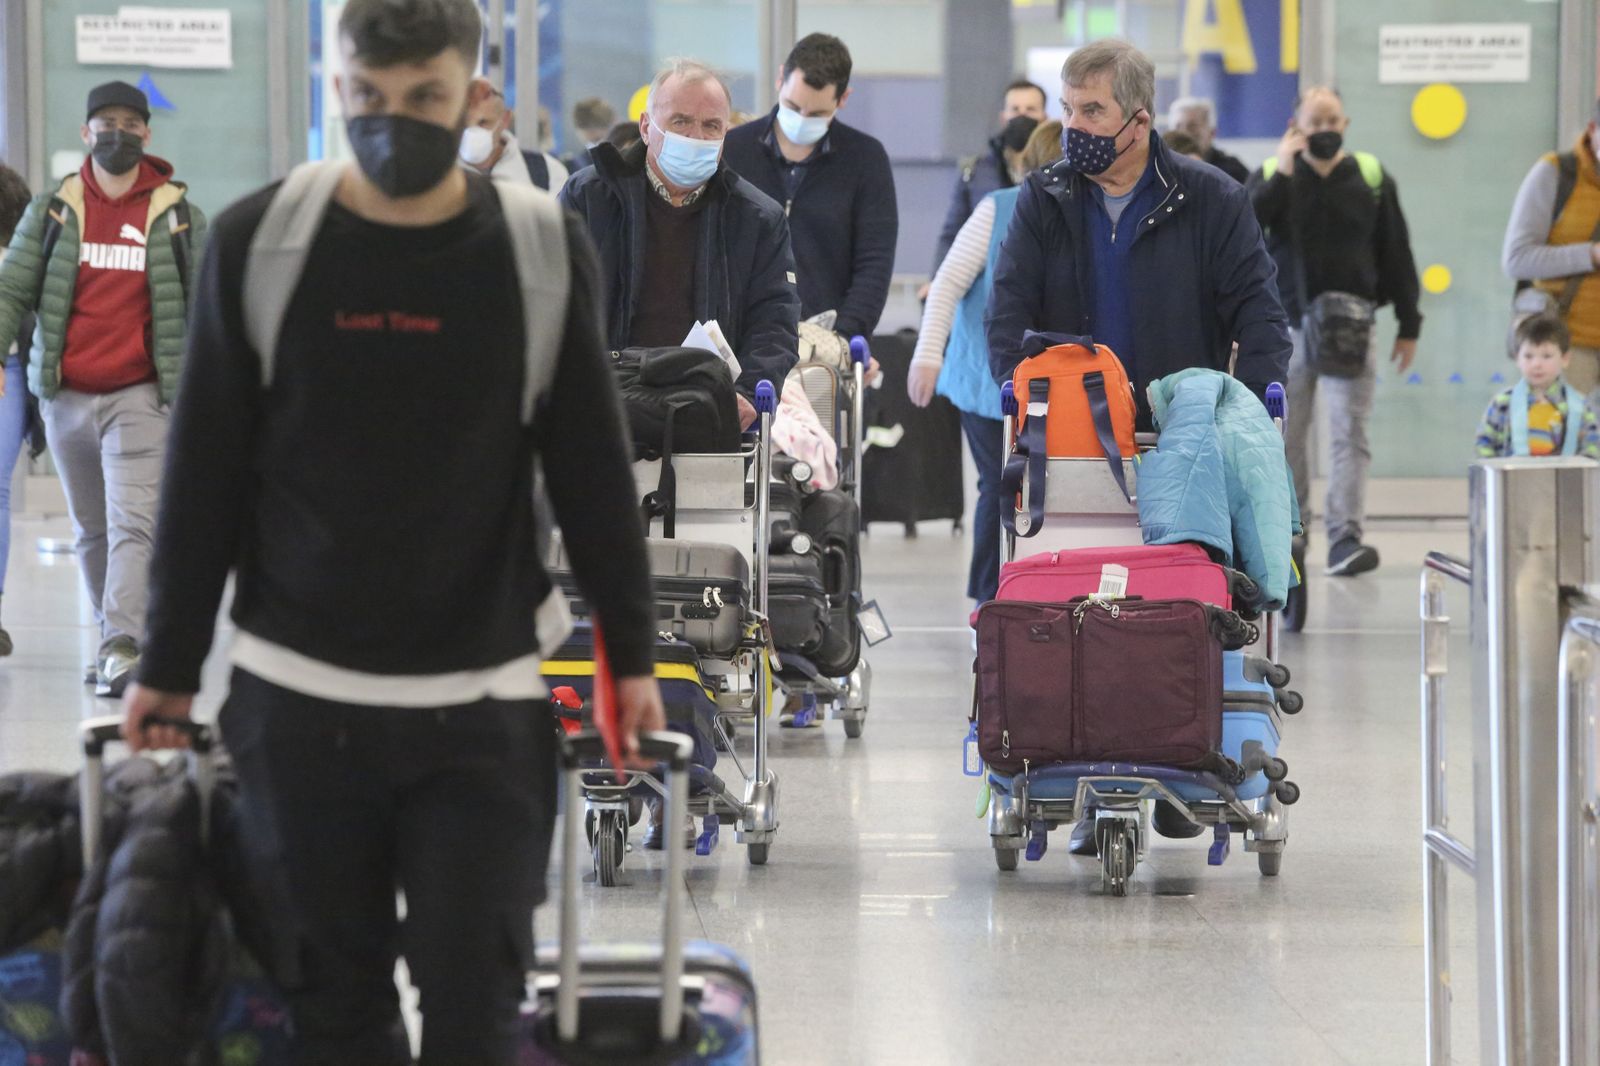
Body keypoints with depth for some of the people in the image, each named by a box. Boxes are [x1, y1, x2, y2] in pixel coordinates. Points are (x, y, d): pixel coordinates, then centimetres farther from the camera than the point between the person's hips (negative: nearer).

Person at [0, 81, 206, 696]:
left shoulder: (177, 215, 3)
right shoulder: (52, 211, 6)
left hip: (140, 397, -3)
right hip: (66, 397, 3)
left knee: (133, 523, -16)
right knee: (91, 529, 12)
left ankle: (123, 650, -24)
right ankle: (114, 636, 26)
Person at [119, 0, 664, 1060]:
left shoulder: (546, 248, -2)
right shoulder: (258, 241, -2)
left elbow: (593, 467, 6)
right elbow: (205, 474, 4)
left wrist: (632, 652, 7)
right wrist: (170, 665, 5)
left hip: (484, 703, -1)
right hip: (298, 697, 1)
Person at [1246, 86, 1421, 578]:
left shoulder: (1372, 177, 4)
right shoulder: (1272, 177, 2)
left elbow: (1396, 254, 9)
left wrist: (1408, 325, 8)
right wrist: (1282, 174, -18)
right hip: (1288, 328, 0)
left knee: (1350, 434, -9)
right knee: (1286, 435, 6)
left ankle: (1345, 538, -14)